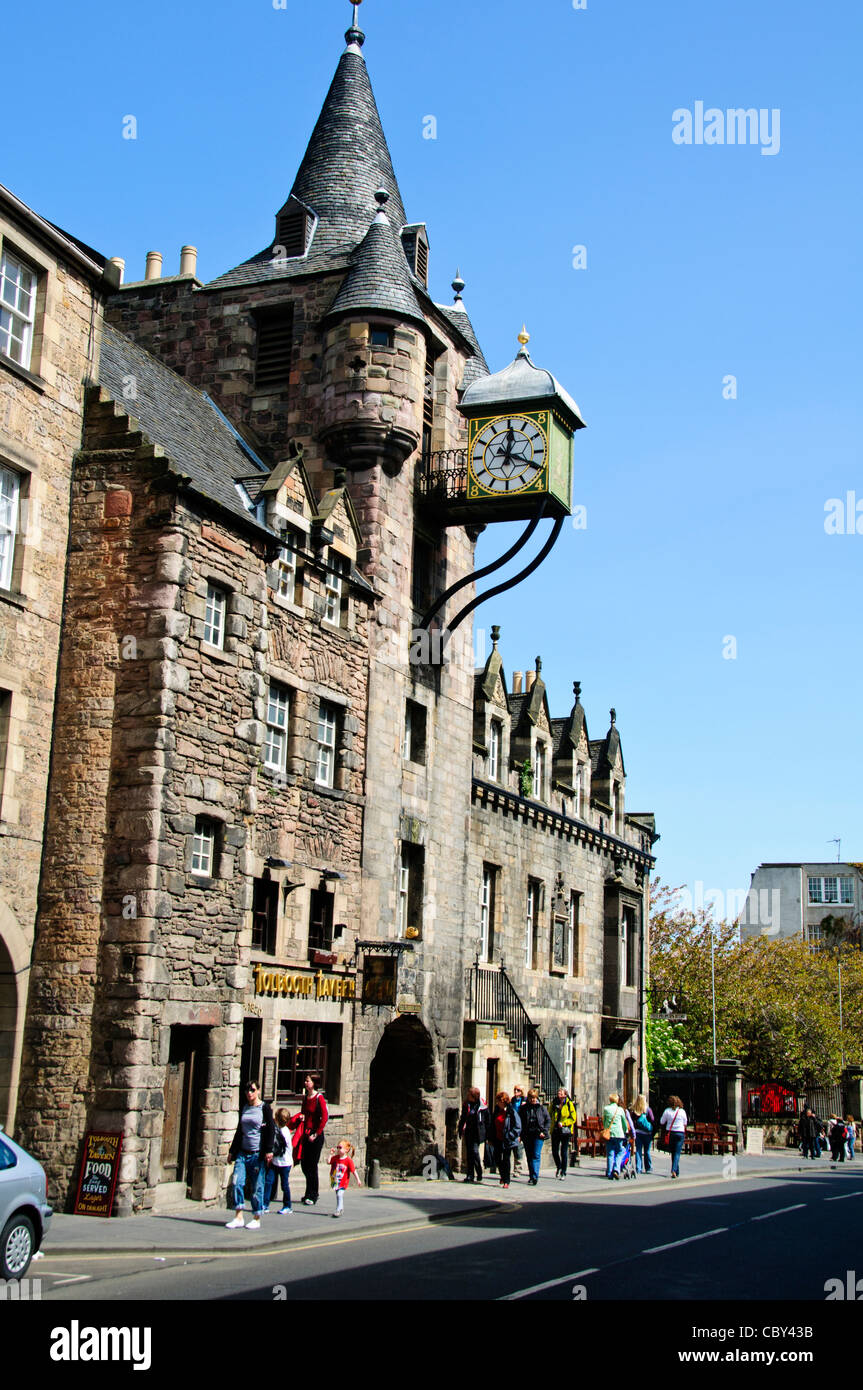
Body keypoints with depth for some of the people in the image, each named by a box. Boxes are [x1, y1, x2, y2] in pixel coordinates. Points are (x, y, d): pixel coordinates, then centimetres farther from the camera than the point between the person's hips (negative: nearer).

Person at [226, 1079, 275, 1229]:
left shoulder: (264, 1108, -1)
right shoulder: (244, 1108, 14)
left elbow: (270, 1130, -4)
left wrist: (269, 1150, -13)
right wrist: (232, 1150, 21)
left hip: (258, 1154, -5)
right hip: (242, 1153, 5)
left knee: (257, 1186, 0)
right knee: (237, 1182, -8)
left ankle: (256, 1219, 10)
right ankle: (238, 1217, 0)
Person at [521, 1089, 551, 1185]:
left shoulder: (541, 1108, 3)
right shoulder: (524, 1108, 6)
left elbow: (548, 1120, 7)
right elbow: (519, 1121, 7)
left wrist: (544, 1131, -3)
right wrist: (520, 1134, -1)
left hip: (538, 1135, -3)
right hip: (527, 1135, 3)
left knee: (536, 1156, -10)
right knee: (529, 1156, 8)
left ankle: (535, 1177, -14)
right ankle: (531, 1176, 18)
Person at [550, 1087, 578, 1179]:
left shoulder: (570, 1104, -3)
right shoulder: (554, 1104, 8)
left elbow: (573, 1118, -6)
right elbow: (549, 1114, 20)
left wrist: (563, 1123, -16)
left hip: (565, 1130, -4)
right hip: (555, 1130, 4)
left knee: (564, 1152, -2)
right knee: (554, 1151, 4)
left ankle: (563, 1173, 7)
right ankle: (559, 1167, 31)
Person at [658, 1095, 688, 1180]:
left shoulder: (667, 1111, -4)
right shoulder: (682, 1111, -4)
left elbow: (661, 1122, 5)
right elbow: (685, 1123, 8)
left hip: (670, 1133, 1)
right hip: (680, 1133, -1)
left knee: (673, 1153, 14)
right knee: (677, 1153, -2)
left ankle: (677, 1172, 20)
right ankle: (674, 1170, -20)